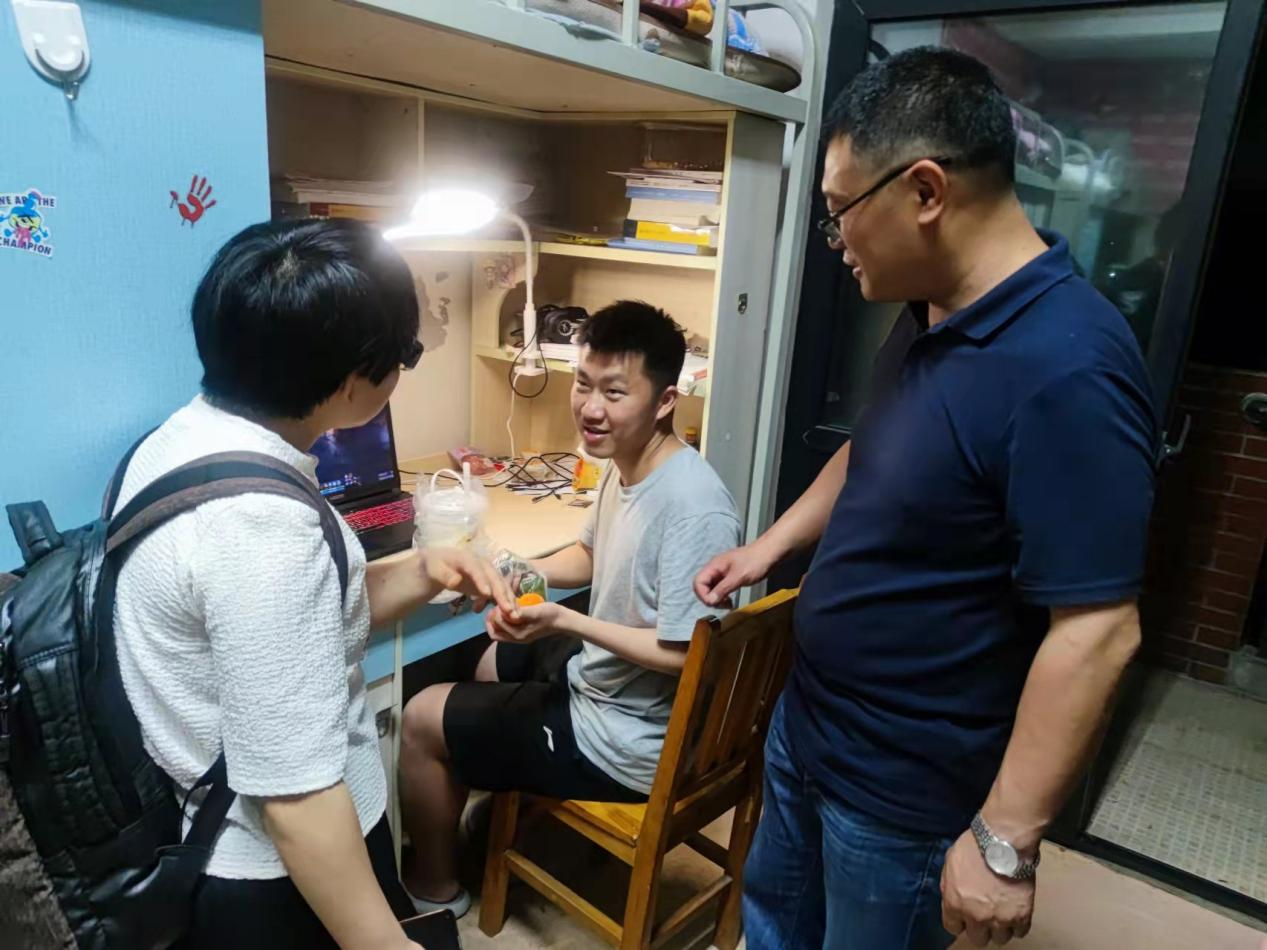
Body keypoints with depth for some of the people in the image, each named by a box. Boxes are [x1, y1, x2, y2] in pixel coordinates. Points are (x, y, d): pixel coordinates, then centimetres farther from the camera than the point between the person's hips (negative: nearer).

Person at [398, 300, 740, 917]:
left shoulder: (693, 508, -32)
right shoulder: (624, 465, -2)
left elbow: (686, 655, -29)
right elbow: (592, 557, 14)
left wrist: (563, 621, -31)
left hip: (630, 741, -9)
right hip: (601, 679, 9)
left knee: (422, 720, 2)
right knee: (498, 658, 30)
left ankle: (434, 886, 29)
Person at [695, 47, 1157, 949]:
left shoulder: (1064, 369, -29)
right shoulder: (929, 318, 1)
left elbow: (1097, 632, -29)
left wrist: (1004, 841, -24)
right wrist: (770, 547, 14)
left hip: (906, 792, -8)